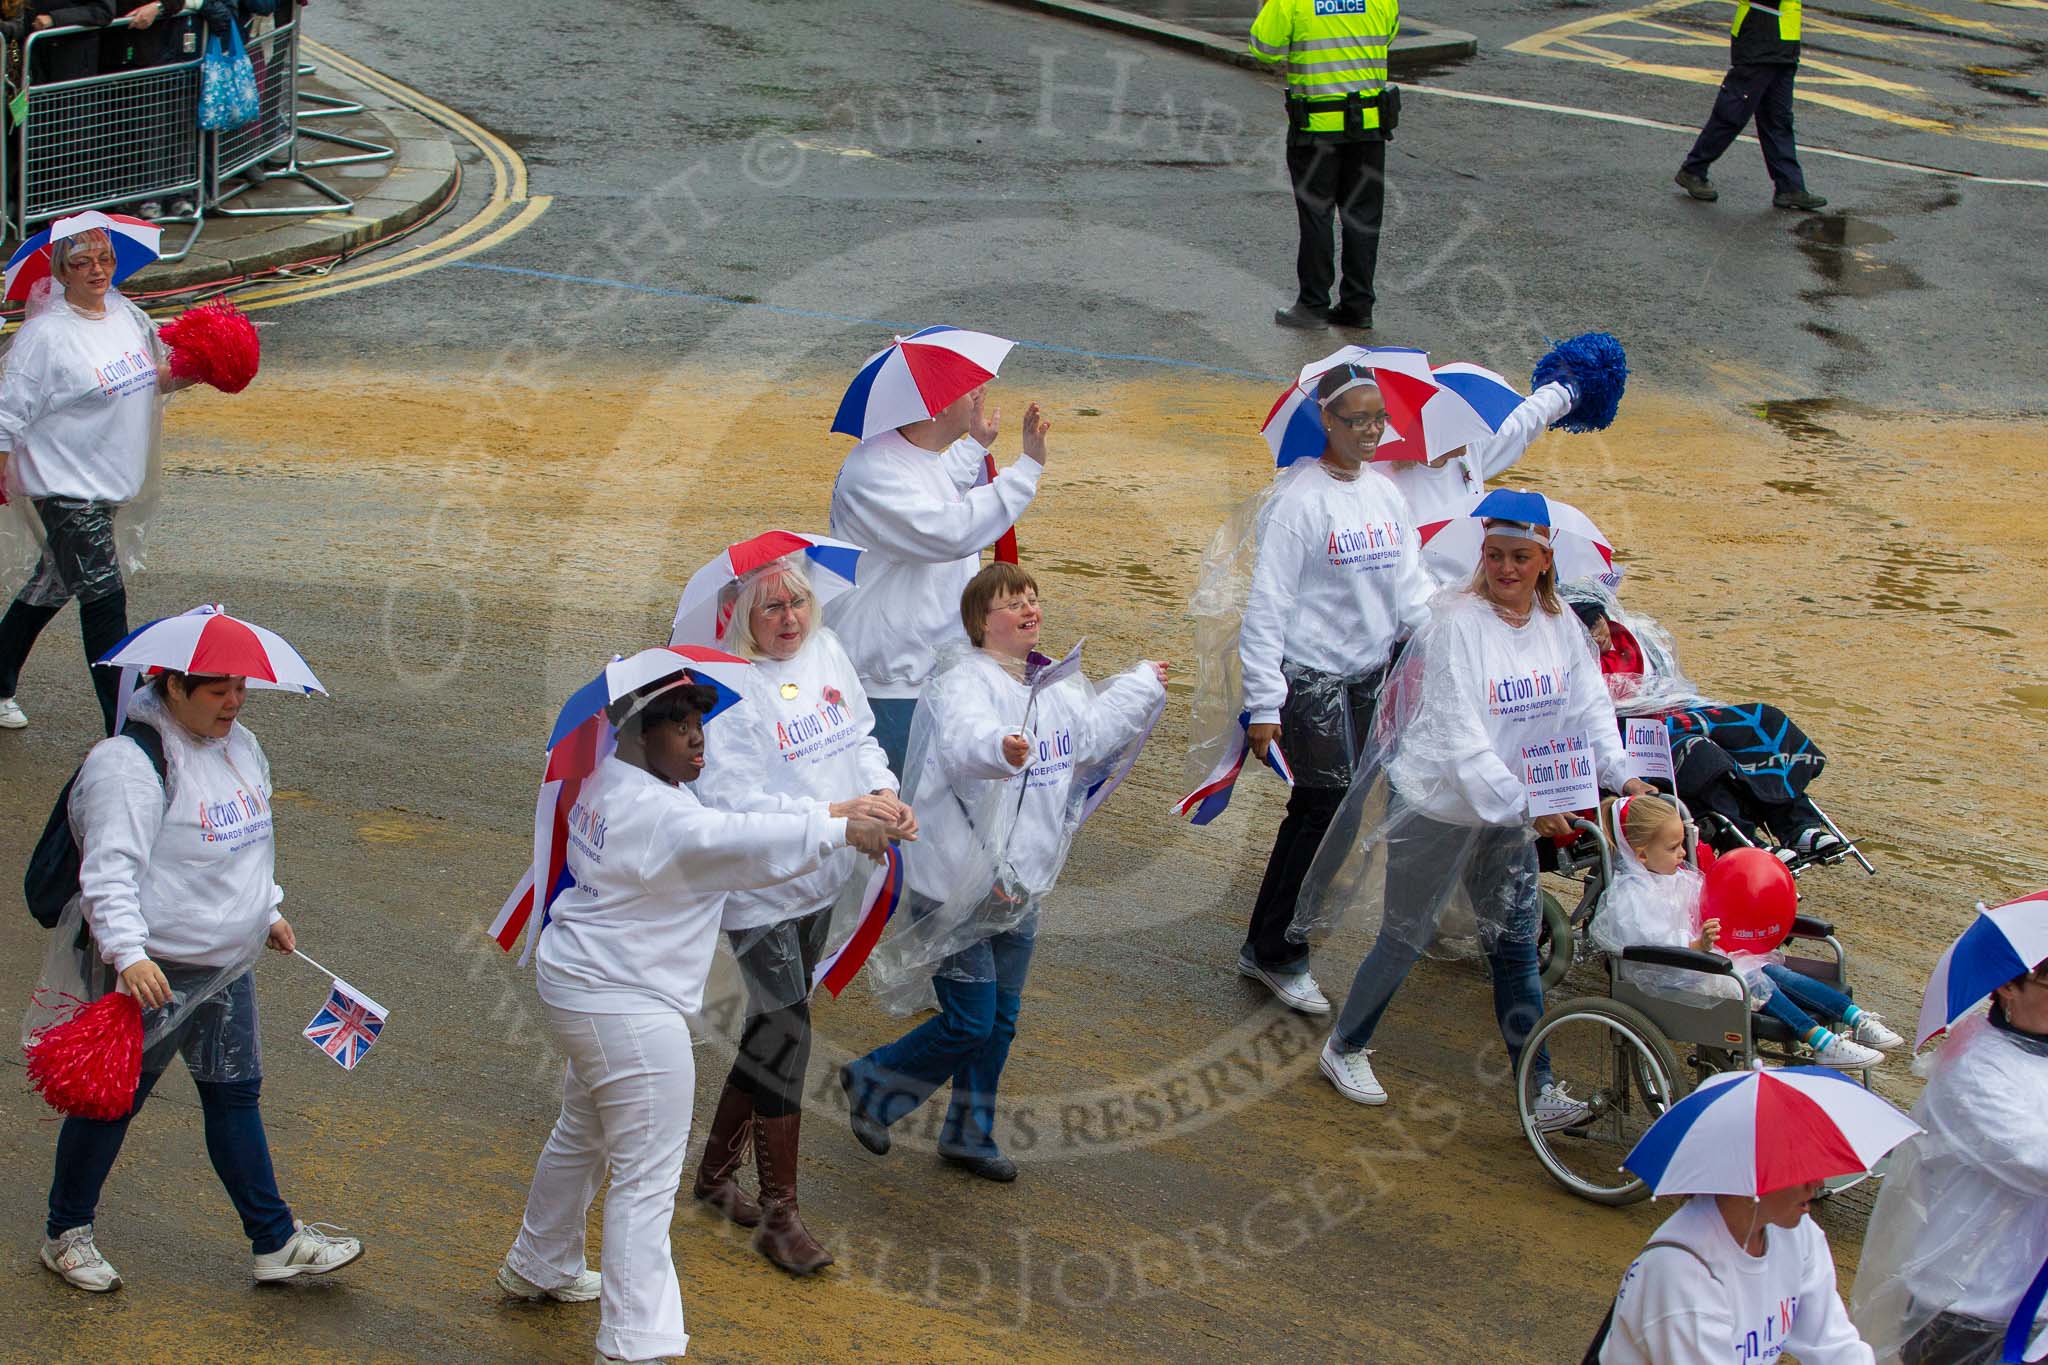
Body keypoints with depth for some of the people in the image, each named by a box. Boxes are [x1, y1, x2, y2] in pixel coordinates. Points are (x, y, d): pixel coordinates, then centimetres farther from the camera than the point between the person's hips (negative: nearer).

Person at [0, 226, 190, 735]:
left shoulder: (126, 315, 5)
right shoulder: (46, 335, -16)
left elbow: (153, 380, 18)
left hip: (112, 481, 8)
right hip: (66, 487, -8)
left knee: (53, 586, 22)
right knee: (104, 600, -9)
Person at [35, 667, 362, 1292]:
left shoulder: (240, 745, 7)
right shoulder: (129, 764, -21)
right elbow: (110, 870, -27)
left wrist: (267, 910, 28)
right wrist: (127, 952, -36)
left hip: (228, 965, 8)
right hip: (152, 972, -8)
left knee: (236, 1095, 13)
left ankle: (275, 1241, 20)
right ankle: (67, 1235, 25)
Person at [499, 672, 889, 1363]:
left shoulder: (607, 782, 6)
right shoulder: (652, 813, -25)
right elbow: (733, 841, -39)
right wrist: (840, 830, -42)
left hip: (581, 985, 11)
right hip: (626, 1007, -11)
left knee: (582, 1134, 30)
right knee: (647, 1178, -7)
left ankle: (540, 1266, 50)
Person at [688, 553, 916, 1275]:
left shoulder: (826, 651, 2)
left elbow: (861, 737, 12)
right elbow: (734, 802, -27)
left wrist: (885, 793, -9)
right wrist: (838, 812, -31)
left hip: (819, 884, 8)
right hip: (759, 891, -8)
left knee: (773, 1028, 19)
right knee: (787, 1034, -8)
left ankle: (716, 1170, 37)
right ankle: (780, 1216, 3)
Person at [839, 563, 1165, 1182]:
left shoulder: (1055, 684, 4)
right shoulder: (963, 683, -22)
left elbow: (1092, 730, 21)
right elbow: (961, 743, -43)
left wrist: (1141, 686, 32)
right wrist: (999, 747, -66)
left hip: (1021, 886, 8)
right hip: (958, 889, -8)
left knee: (1000, 1020, 16)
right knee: (968, 1024, -3)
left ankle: (970, 1135, 33)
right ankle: (871, 1084, 21)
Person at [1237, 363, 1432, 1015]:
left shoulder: (1385, 495, 9)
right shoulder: (1300, 498, -12)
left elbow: (1409, 586, 12)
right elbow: (1268, 603, -13)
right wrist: (1263, 702, -16)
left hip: (1369, 674, 7)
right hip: (1311, 675, -7)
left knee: (1314, 810, 11)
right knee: (1332, 808, -8)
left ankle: (1266, 947, 23)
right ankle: (1279, 954, 4)